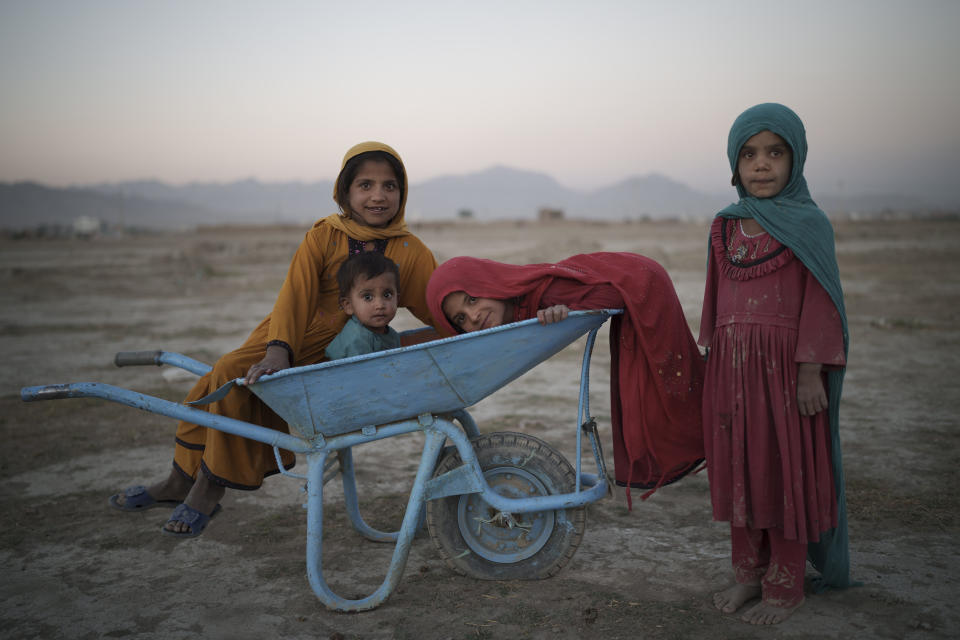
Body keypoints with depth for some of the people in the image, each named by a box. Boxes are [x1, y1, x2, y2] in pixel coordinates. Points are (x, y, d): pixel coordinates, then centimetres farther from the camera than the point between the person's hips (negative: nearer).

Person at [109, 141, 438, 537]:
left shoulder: (410, 252, -7)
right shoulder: (324, 236, -7)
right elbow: (296, 294, -18)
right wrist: (278, 351, -31)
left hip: (329, 358, -3)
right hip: (281, 343, 3)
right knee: (214, 386, 0)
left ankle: (211, 488, -3)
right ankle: (183, 481, 25)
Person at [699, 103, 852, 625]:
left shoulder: (808, 224, -5)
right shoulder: (724, 228, 9)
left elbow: (819, 302, -9)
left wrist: (811, 371, -15)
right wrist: (712, 359, 13)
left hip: (784, 366, -5)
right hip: (732, 366, 5)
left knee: (785, 469, 3)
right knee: (737, 466, 11)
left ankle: (785, 586, 17)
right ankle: (749, 570, 27)